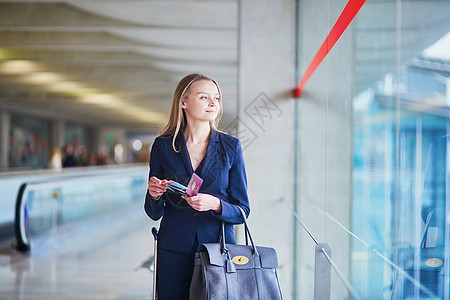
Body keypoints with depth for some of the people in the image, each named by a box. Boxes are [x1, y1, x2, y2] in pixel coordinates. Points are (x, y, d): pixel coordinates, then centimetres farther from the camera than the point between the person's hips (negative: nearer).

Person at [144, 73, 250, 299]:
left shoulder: (230, 147, 1)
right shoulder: (163, 146, 2)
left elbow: (242, 211, 1)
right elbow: (154, 213, 8)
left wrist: (215, 204, -18)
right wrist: (154, 195, -14)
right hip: (174, 252, 0)